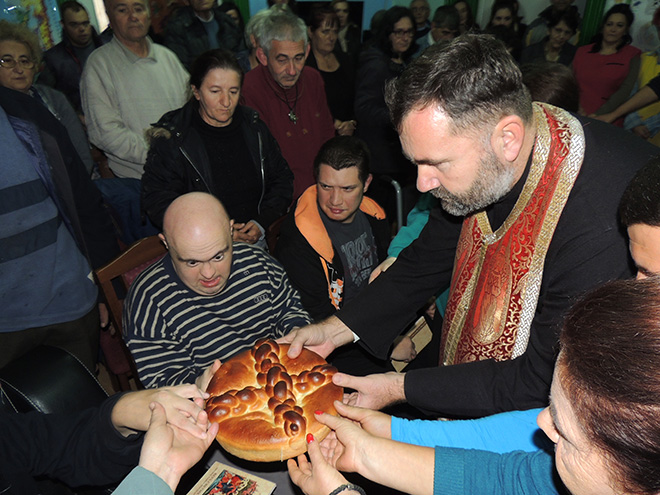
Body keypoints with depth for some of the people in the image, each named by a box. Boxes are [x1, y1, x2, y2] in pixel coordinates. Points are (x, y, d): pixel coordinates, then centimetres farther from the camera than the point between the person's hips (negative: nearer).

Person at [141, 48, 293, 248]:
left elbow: (282, 179, 15)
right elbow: (157, 202, -4)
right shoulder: (171, 137, -2)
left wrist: (262, 223, -1)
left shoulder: (254, 127, 10)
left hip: (258, 243, 3)